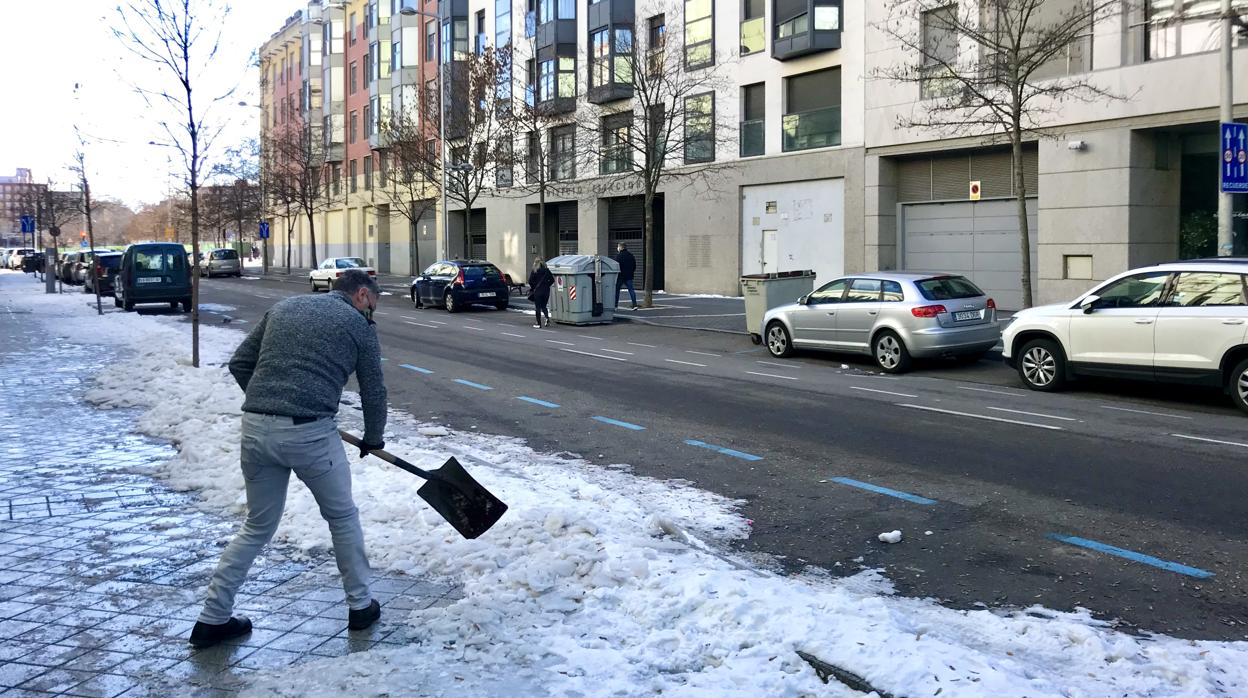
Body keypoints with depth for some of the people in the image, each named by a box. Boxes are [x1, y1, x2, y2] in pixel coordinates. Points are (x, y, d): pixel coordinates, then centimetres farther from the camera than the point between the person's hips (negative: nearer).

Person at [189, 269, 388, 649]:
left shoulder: (284, 307, 20)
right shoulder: (358, 324, 6)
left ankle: (213, 619, 20)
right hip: (310, 432, -5)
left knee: (257, 527, 19)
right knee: (343, 518, 17)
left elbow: (239, 364, 18)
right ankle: (360, 605, 28)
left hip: (256, 428, 5)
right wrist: (373, 438, 27)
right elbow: (373, 390, 11)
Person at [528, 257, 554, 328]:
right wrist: (546, 285, 11)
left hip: (537, 291, -3)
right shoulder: (547, 270, 1)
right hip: (546, 291, 3)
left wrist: (533, 287, 7)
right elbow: (552, 280, 2)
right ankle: (547, 317, -9)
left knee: (538, 307, 5)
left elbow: (530, 281, -10)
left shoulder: (534, 271, -8)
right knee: (543, 306, 16)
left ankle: (539, 323, 6)